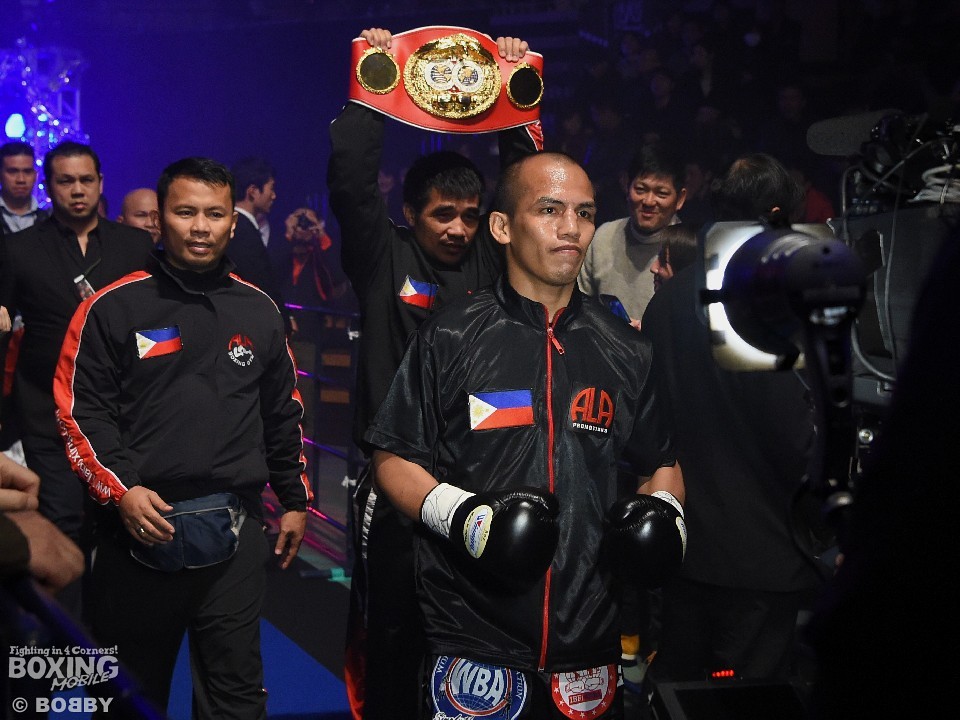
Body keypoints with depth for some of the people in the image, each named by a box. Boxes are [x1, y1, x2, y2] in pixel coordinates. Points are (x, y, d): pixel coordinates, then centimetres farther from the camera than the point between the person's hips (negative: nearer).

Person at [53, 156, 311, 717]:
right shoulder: (113, 308, 0)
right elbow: (79, 412, -2)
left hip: (236, 534, 2)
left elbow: (284, 414, 18)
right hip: (138, 530, -2)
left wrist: (295, 500, 18)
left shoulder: (259, 311, 10)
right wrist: (120, 489, -13)